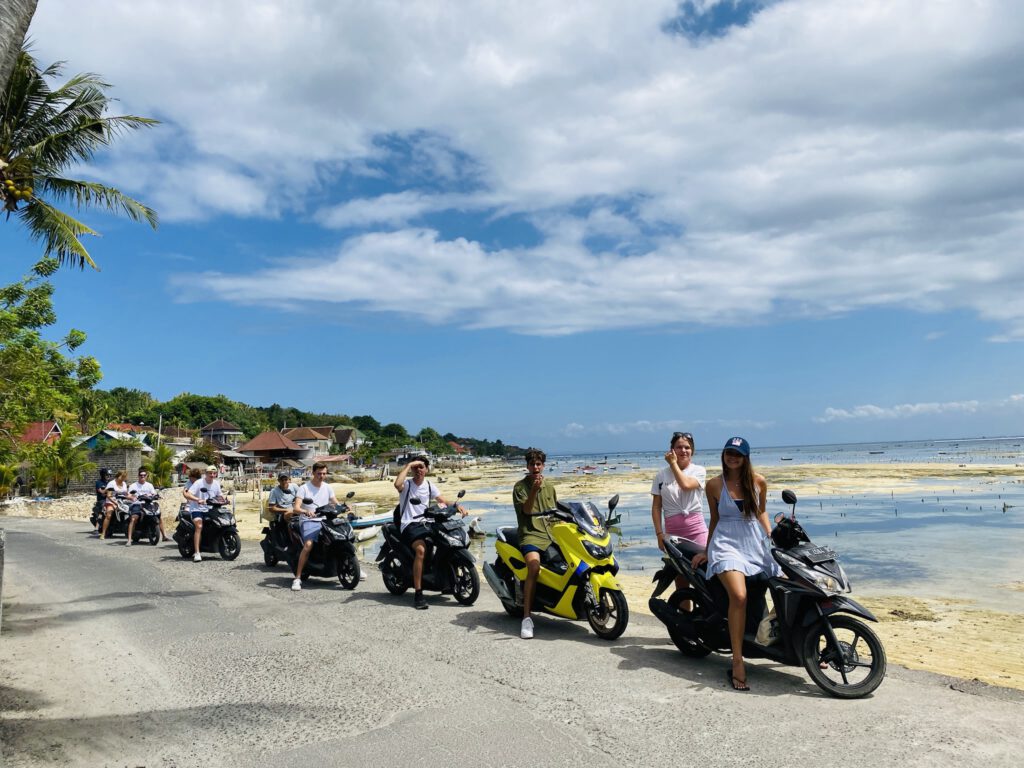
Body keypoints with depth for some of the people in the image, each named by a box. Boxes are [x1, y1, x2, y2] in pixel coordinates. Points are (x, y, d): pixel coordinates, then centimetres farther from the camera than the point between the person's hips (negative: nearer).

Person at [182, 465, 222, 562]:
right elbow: (187, 494, -20)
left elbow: (219, 496, 20)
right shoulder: (199, 483, -11)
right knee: (199, 526, -27)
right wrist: (198, 500, -35)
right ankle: (197, 553, -29)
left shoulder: (216, 484, 7)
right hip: (197, 509, -7)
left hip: (209, 510, 7)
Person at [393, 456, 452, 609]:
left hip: (426, 523, 6)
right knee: (421, 549, -33)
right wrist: (408, 465, -18)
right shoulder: (406, 483, -1)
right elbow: (397, 484, -26)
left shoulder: (429, 485, 15)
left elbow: (443, 501, 11)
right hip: (410, 524, -6)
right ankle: (418, 594, -32)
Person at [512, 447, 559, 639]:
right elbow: (526, 510, -9)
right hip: (530, 535, -5)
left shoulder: (549, 486, 18)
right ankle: (527, 618, -29)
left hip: (551, 534, 6)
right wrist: (534, 489, -23)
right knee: (534, 567, -31)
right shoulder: (520, 486, 3)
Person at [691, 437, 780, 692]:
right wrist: (706, 551, 15)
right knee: (739, 596, -27)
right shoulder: (714, 485, 2)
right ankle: (737, 664, -23)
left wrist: (772, 537, 7)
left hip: (756, 544, 4)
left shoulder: (758, 481, 7)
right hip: (726, 544, -4)